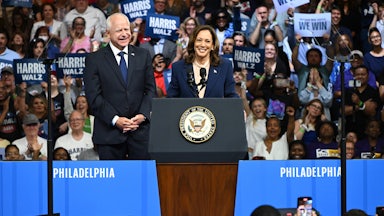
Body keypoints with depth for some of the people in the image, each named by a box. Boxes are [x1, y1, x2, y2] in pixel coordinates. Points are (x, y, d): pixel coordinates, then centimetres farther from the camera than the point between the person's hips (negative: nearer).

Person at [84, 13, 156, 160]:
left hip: (140, 130, 2)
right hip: (109, 133, -2)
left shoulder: (143, 55, 12)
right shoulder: (94, 59, 1)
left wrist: (142, 115, -7)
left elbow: (150, 89, 10)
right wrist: (115, 120, -13)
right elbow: (94, 96, -4)